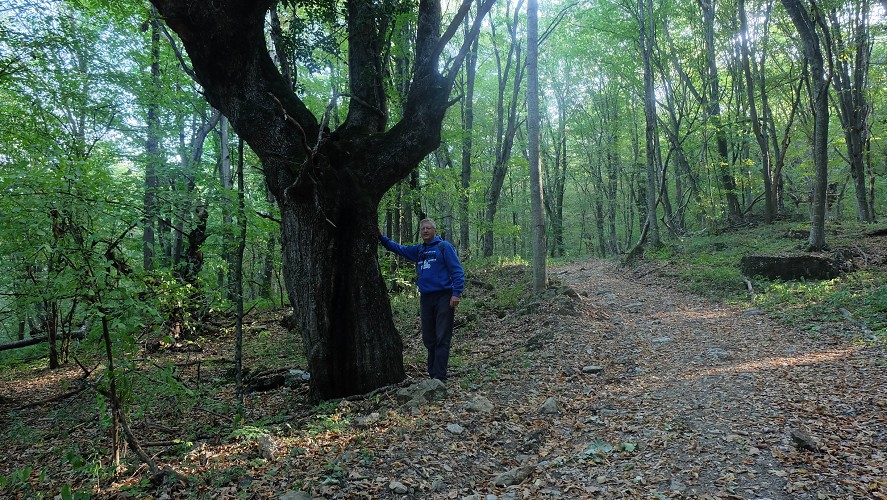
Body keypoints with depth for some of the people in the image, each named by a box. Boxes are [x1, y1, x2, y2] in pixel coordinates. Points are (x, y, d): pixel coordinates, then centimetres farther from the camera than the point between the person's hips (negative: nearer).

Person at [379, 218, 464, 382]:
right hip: (425, 299, 7)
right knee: (428, 339, 9)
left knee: (442, 339, -7)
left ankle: (440, 377, -6)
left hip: (444, 297, -6)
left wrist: (457, 293, -16)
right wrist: (381, 237, 18)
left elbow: (457, 270, -7)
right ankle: (432, 374, 18)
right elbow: (398, 248, 28)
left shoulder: (444, 247, -2)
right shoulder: (418, 250, 16)